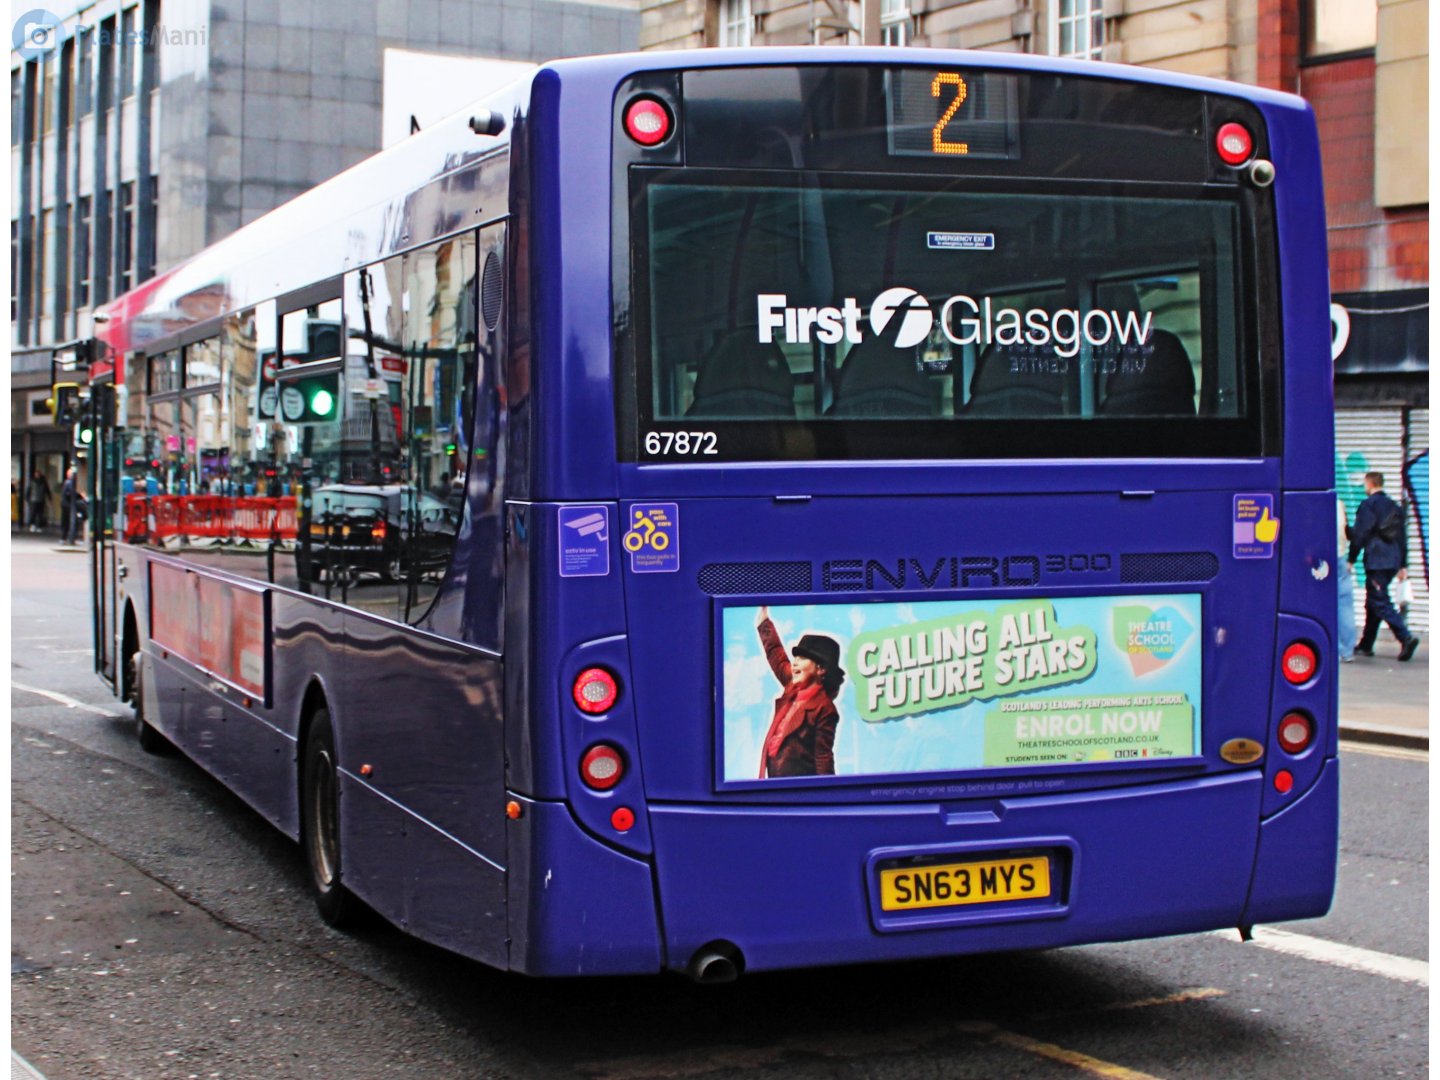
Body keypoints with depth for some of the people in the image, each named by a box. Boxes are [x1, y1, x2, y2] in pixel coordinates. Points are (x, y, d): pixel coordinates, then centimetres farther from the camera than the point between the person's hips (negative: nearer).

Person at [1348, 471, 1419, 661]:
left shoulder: (1369, 504, -7)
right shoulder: (1393, 506, 17)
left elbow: (1360, 534, -11)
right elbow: (1401, 537, 19)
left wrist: (1351, 559, -4)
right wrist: (1402, 565, 22)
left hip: (1376, 561, -8)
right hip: (1393, 561, 8)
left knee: (1380, 603, -9)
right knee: (1374, 602, 15)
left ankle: (1406, 637, -24)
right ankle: (1366, 645, 18)